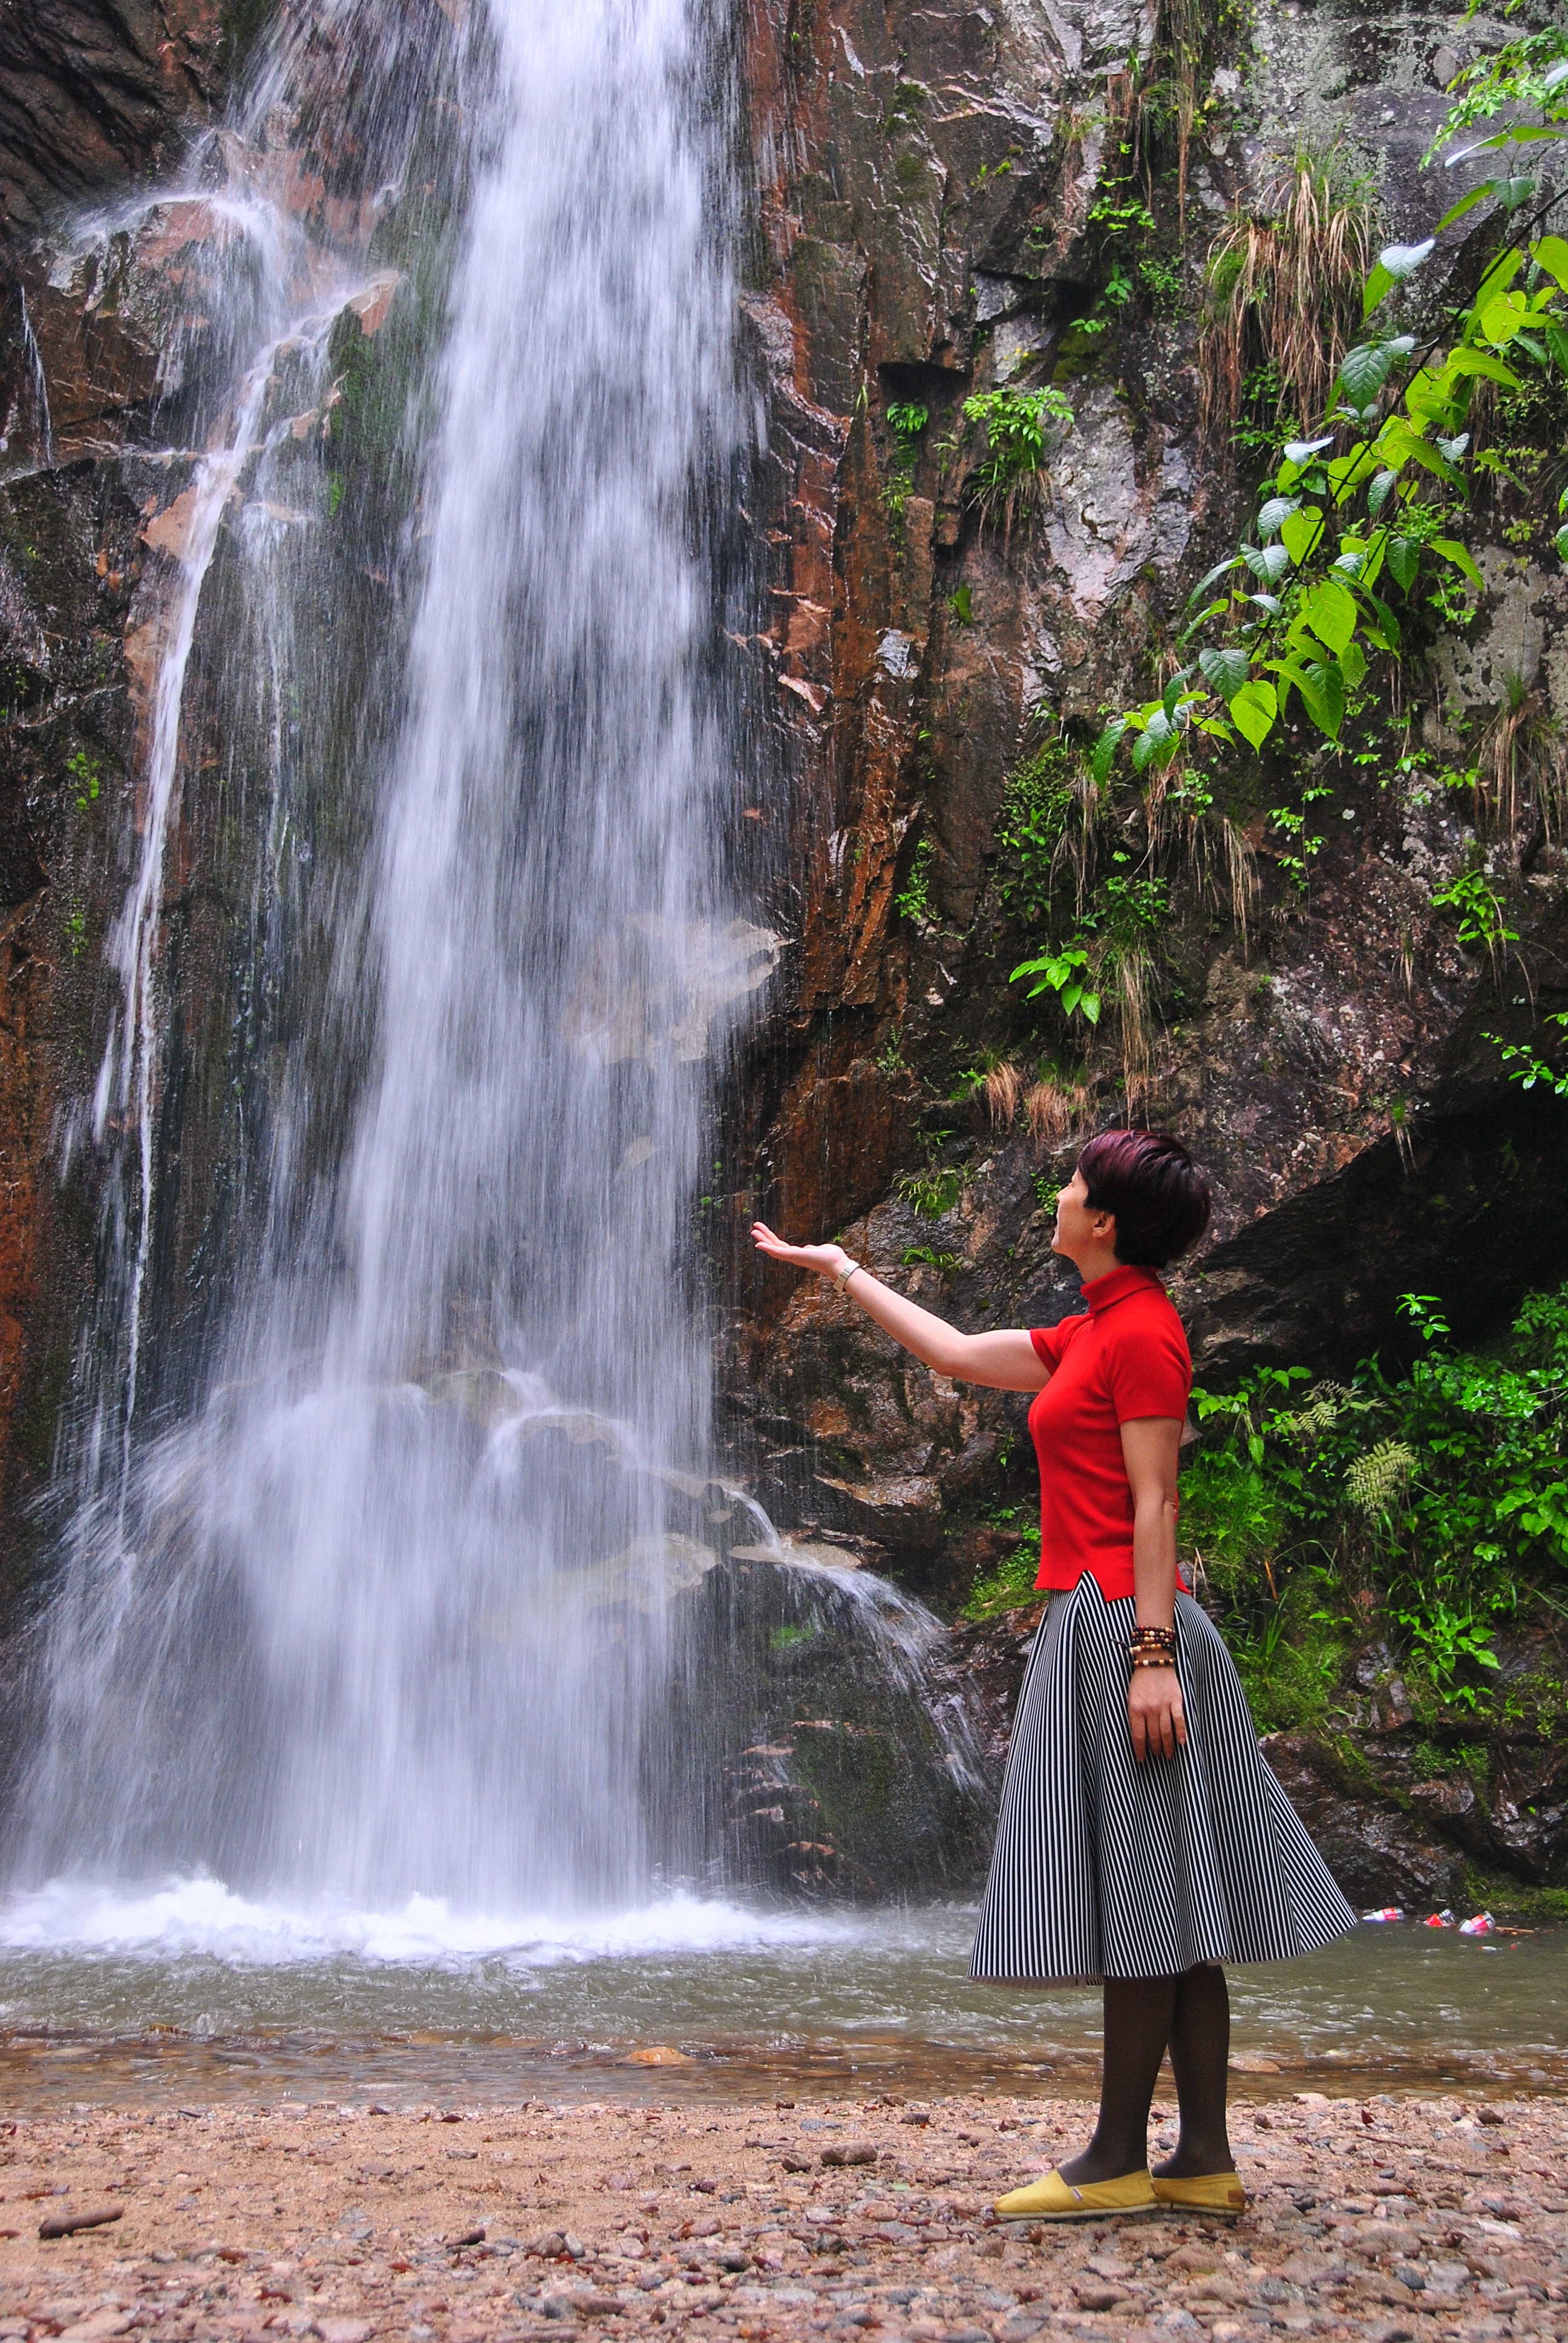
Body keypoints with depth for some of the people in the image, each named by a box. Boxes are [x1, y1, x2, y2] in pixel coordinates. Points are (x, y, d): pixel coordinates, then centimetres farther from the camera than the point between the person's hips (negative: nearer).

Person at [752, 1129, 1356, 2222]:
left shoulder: (1141, 1331, -11)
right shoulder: (1097, 1332, 18)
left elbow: (1153, 1503, -17)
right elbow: (959, 1354, 26)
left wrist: (1151, 1654, -21)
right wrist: (841, 1269, 33)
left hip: (1121, 1624, -10)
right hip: (1097, 1624, 10)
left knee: (1143, 1896, -3)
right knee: (1162, 1906, 9)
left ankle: (1119, 2161, 4)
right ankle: (1205, 2159, 14)